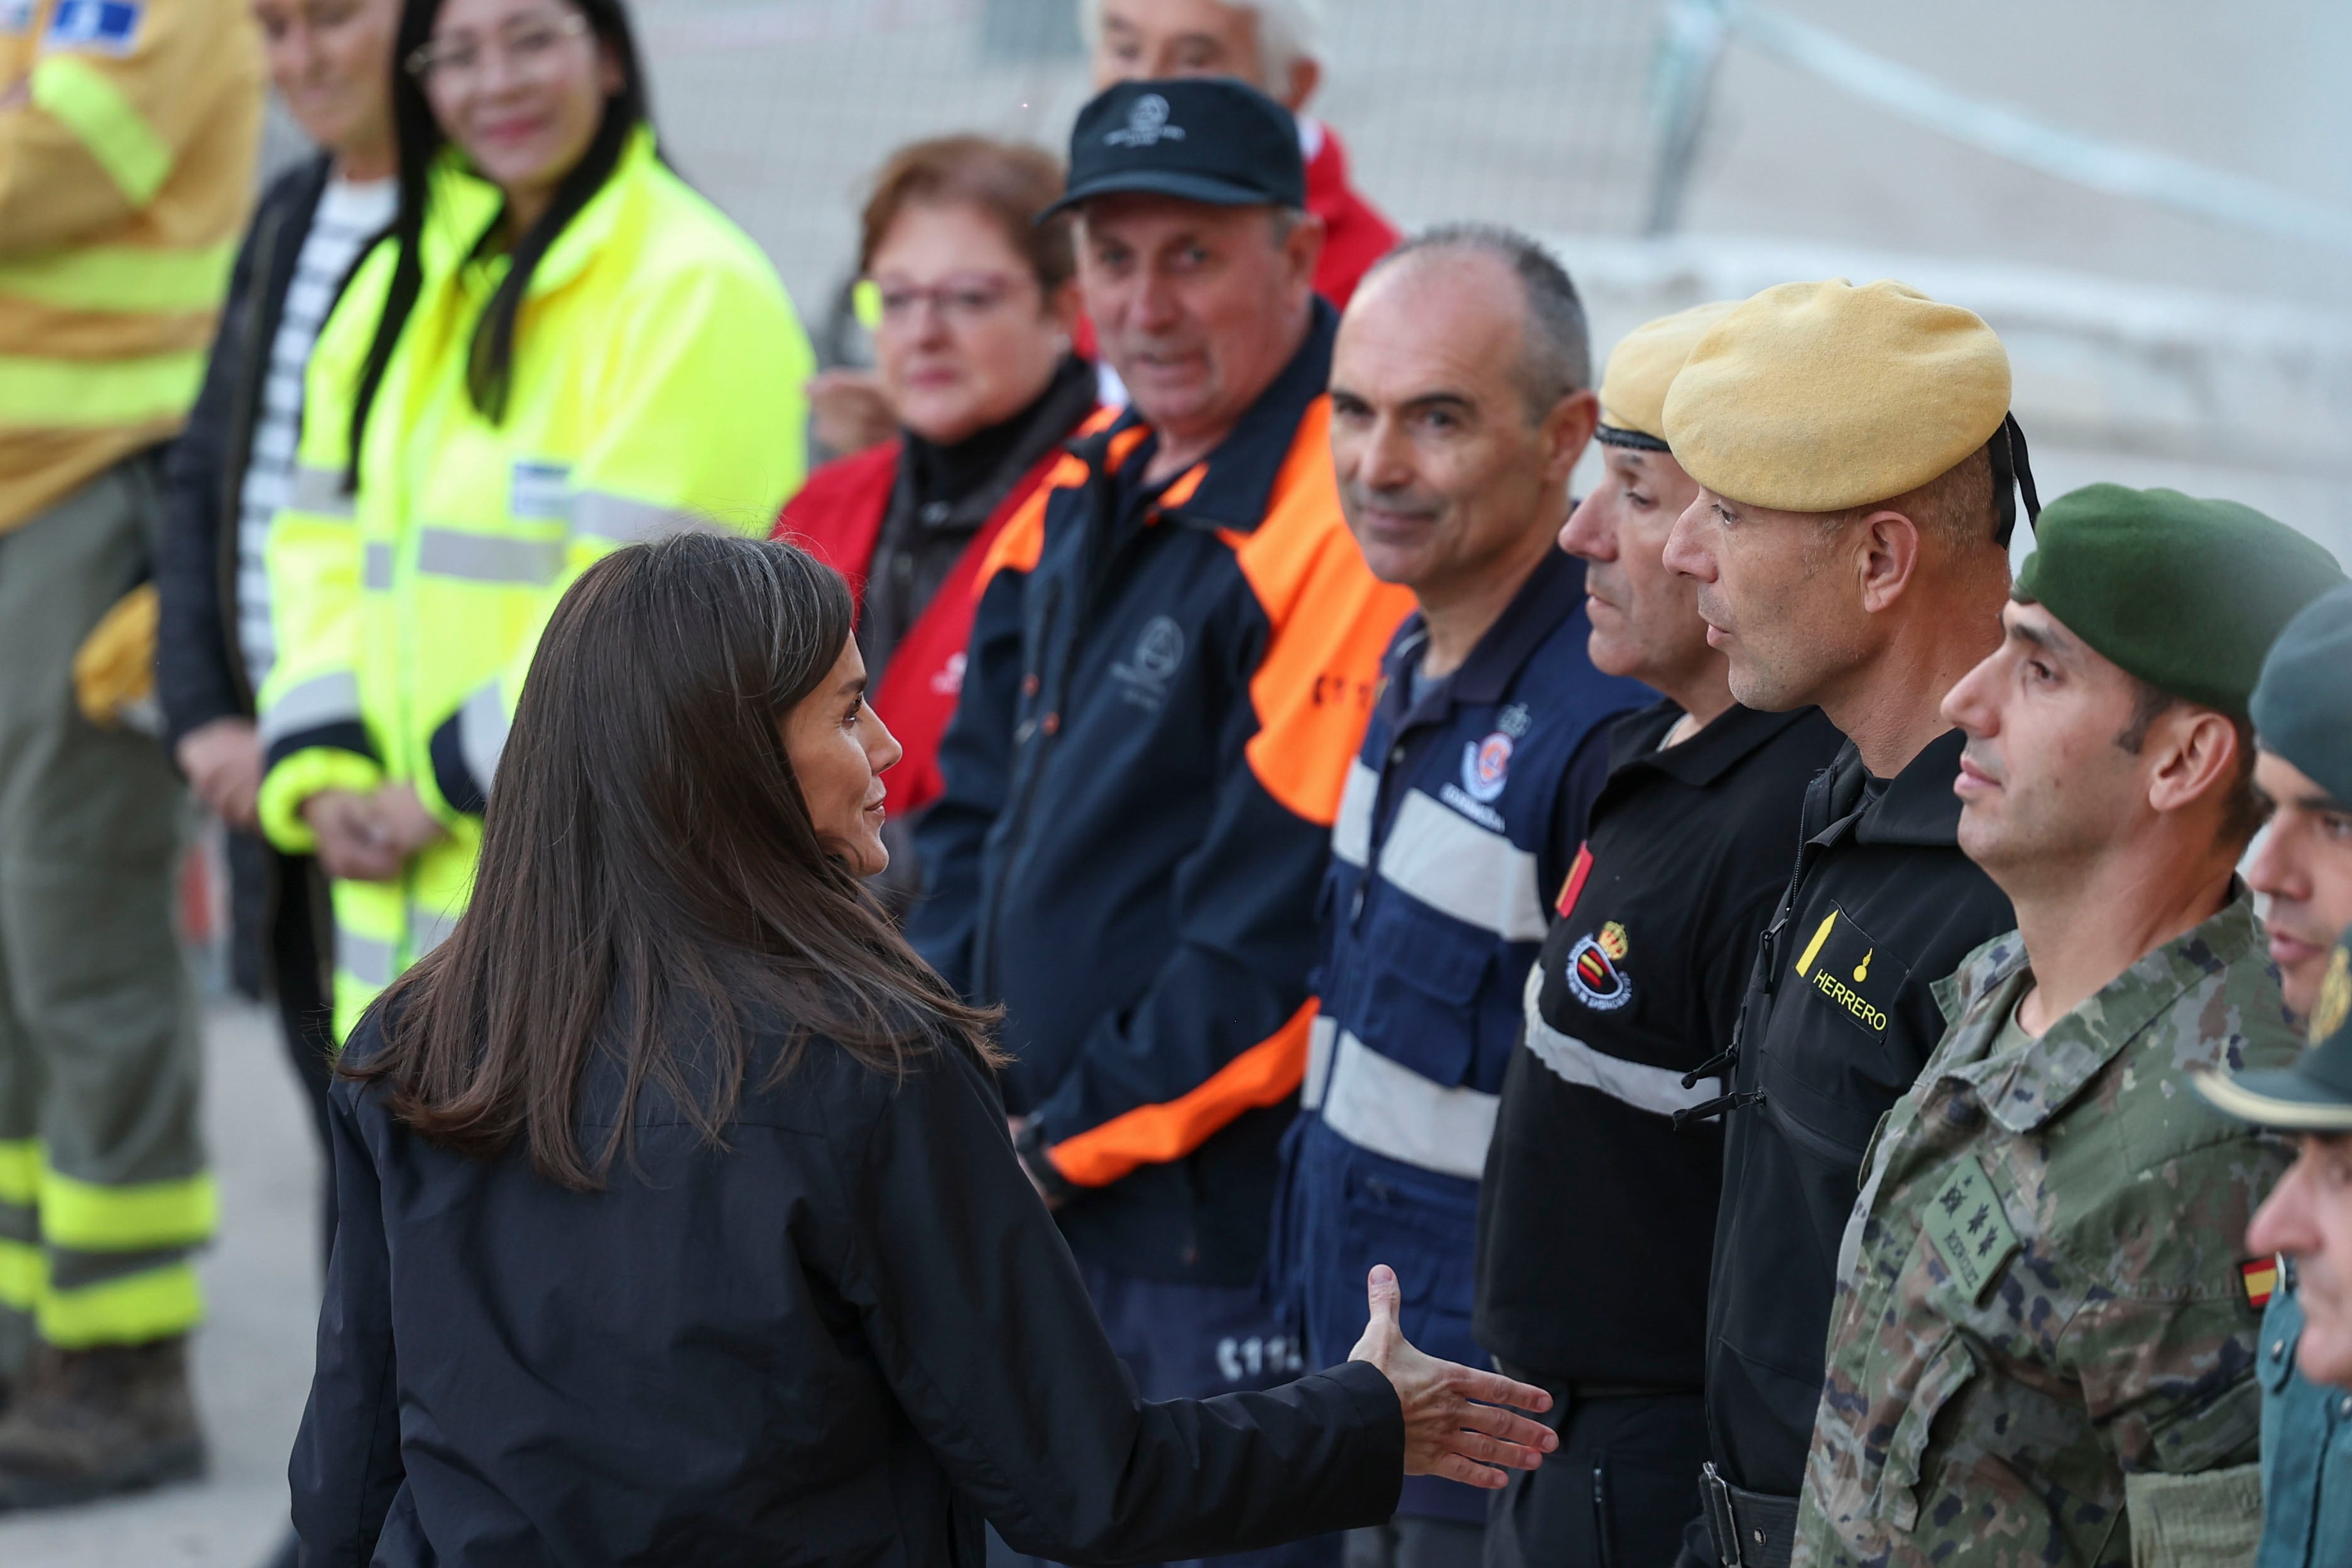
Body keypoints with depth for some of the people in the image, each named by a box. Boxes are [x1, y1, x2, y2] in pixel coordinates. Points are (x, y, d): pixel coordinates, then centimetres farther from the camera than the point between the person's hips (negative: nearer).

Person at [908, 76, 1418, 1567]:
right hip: (1036, 1216, 9)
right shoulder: (1089, 493, 12)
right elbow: (978, 813, 19)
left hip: (1223, 1215, -9)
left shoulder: (1351, 521, -17)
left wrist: (1072, 1136, -13)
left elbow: (1278, 927, -20)